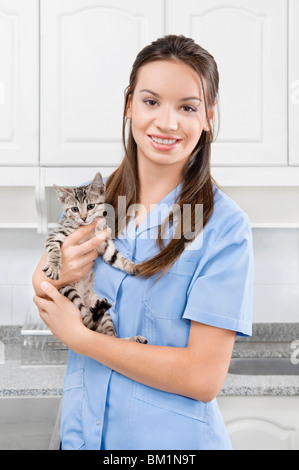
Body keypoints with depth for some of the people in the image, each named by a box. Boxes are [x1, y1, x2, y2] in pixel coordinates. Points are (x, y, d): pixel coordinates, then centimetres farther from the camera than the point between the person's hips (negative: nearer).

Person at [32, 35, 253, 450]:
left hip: (171, 436, -4)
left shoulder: (224, 226, -17)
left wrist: (78, 336, -16)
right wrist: (57, 275, -17)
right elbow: (48, 307, 5)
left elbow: (204, 377, -21)